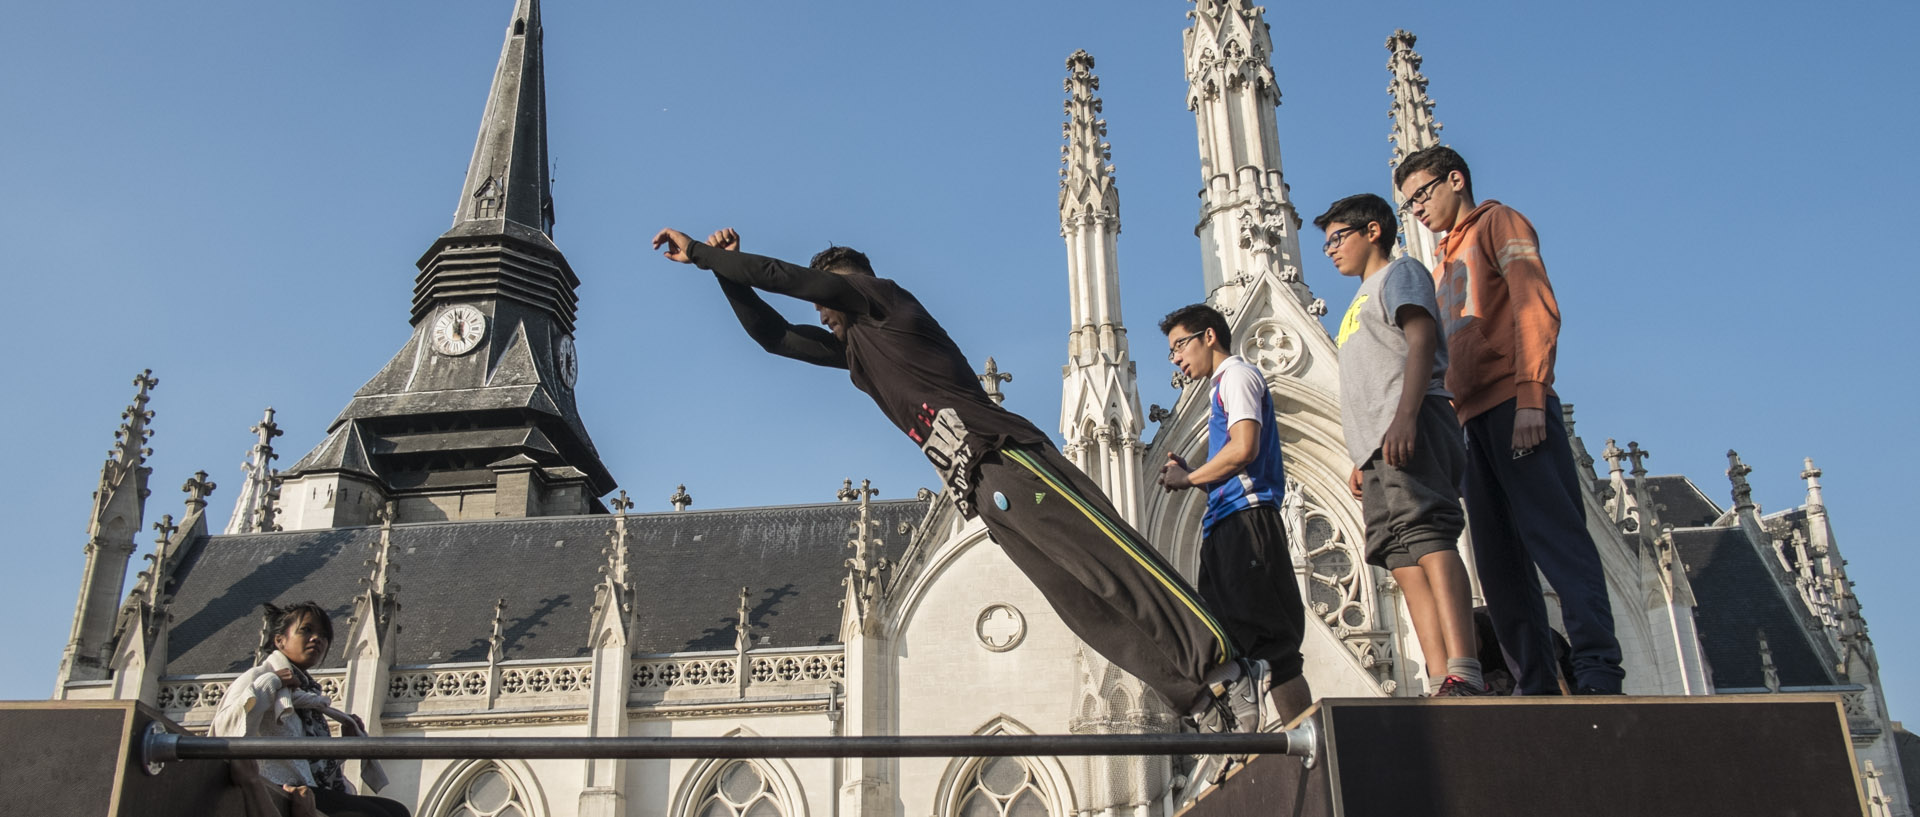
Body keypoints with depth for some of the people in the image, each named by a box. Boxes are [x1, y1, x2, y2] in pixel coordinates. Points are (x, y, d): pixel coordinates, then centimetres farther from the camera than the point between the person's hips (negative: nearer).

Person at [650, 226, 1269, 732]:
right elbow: (771, 335, 32)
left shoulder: (881, 298, 7)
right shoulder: (851, 348, 30)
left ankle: (1222, 666, -19)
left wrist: (699, 252, 10)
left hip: (1003, 454, -8)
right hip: (979, 490, 8)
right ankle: (1204, 702, -9)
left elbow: (785, 276, 2)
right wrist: (724, 268, 25)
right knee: (1081, 603, -4)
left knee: (1106, 557, -17)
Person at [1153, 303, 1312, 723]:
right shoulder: (1223, 384, 27)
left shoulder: (1237, 374, -1)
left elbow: (1244, 448, -17)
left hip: (1246, 518, -10)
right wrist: (1189, 476, 10)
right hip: (1228, 521, 10)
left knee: (1268, 641, -14)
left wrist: (1188, 477, -5)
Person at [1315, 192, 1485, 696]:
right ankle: (1442, 685, -12)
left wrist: (1404, 416, -23)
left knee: (1426, 539, -23)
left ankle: (1465, 677, -34)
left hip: (1410, 430, -9)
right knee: (1404, 561, -4)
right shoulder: (1363, 300, 34)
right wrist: (1363, 461, 22)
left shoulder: (1399, 273, 8)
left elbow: (1422, 339, -9)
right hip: (1382, 446, 9)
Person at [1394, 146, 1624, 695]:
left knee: (1554, 532, -15)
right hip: (1472, 419, 8)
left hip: (1513, 406, -8)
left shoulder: (1497, 223, 7)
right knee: (1499, 559, 1)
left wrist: (1531, 397, -18)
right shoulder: (1445, 265, 29)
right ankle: (1537, 684, 1)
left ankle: (1598, 669, -19)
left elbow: (1536, 309, -8)